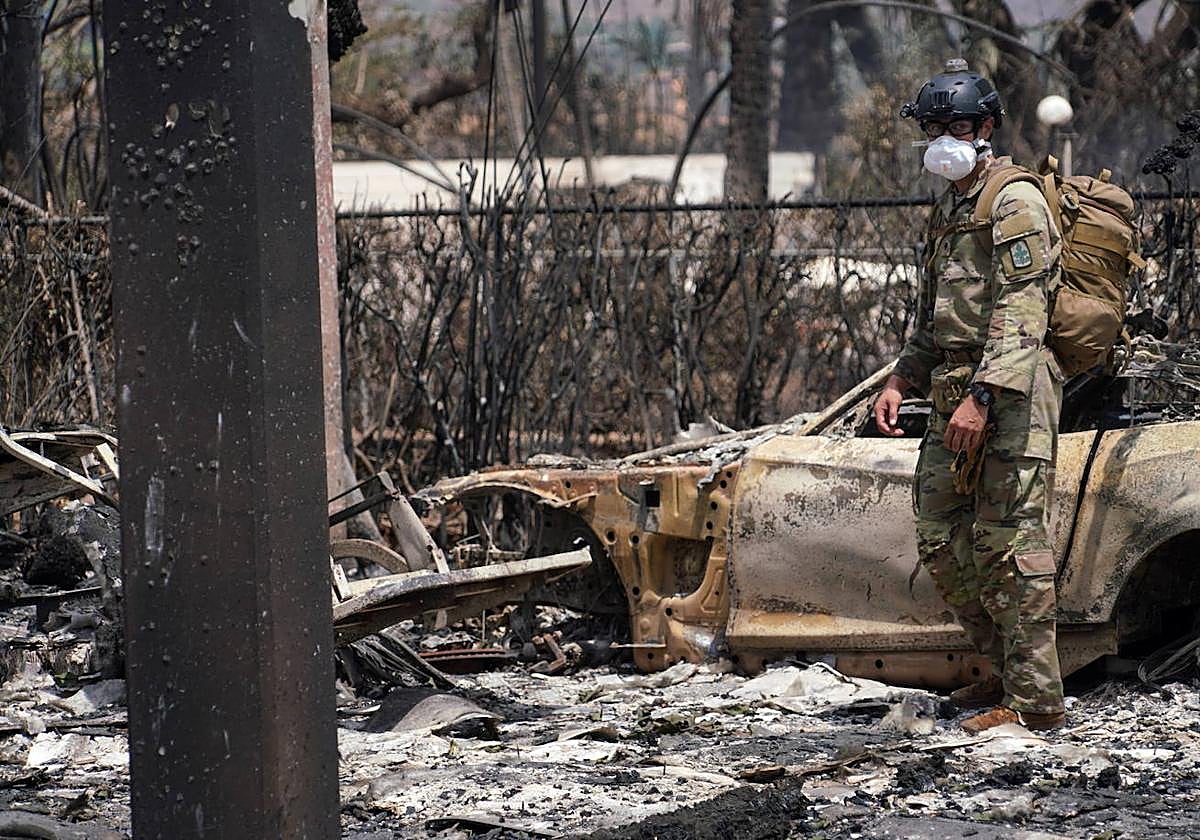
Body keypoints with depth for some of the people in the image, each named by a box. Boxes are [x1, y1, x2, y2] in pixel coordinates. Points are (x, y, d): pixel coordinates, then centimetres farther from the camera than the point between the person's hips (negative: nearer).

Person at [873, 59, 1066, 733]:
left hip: (1009, 396, -10)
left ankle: (1036, 701, -6)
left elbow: (1020, 314, -19)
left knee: (1008, 545, -10)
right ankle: (1007, 669, 21)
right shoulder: (951, 208, 21)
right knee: (942, 540, 10)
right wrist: (902, 380, 17)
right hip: (954, 396, 10)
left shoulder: (1015, 203, -9)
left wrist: (981, 397, -27)